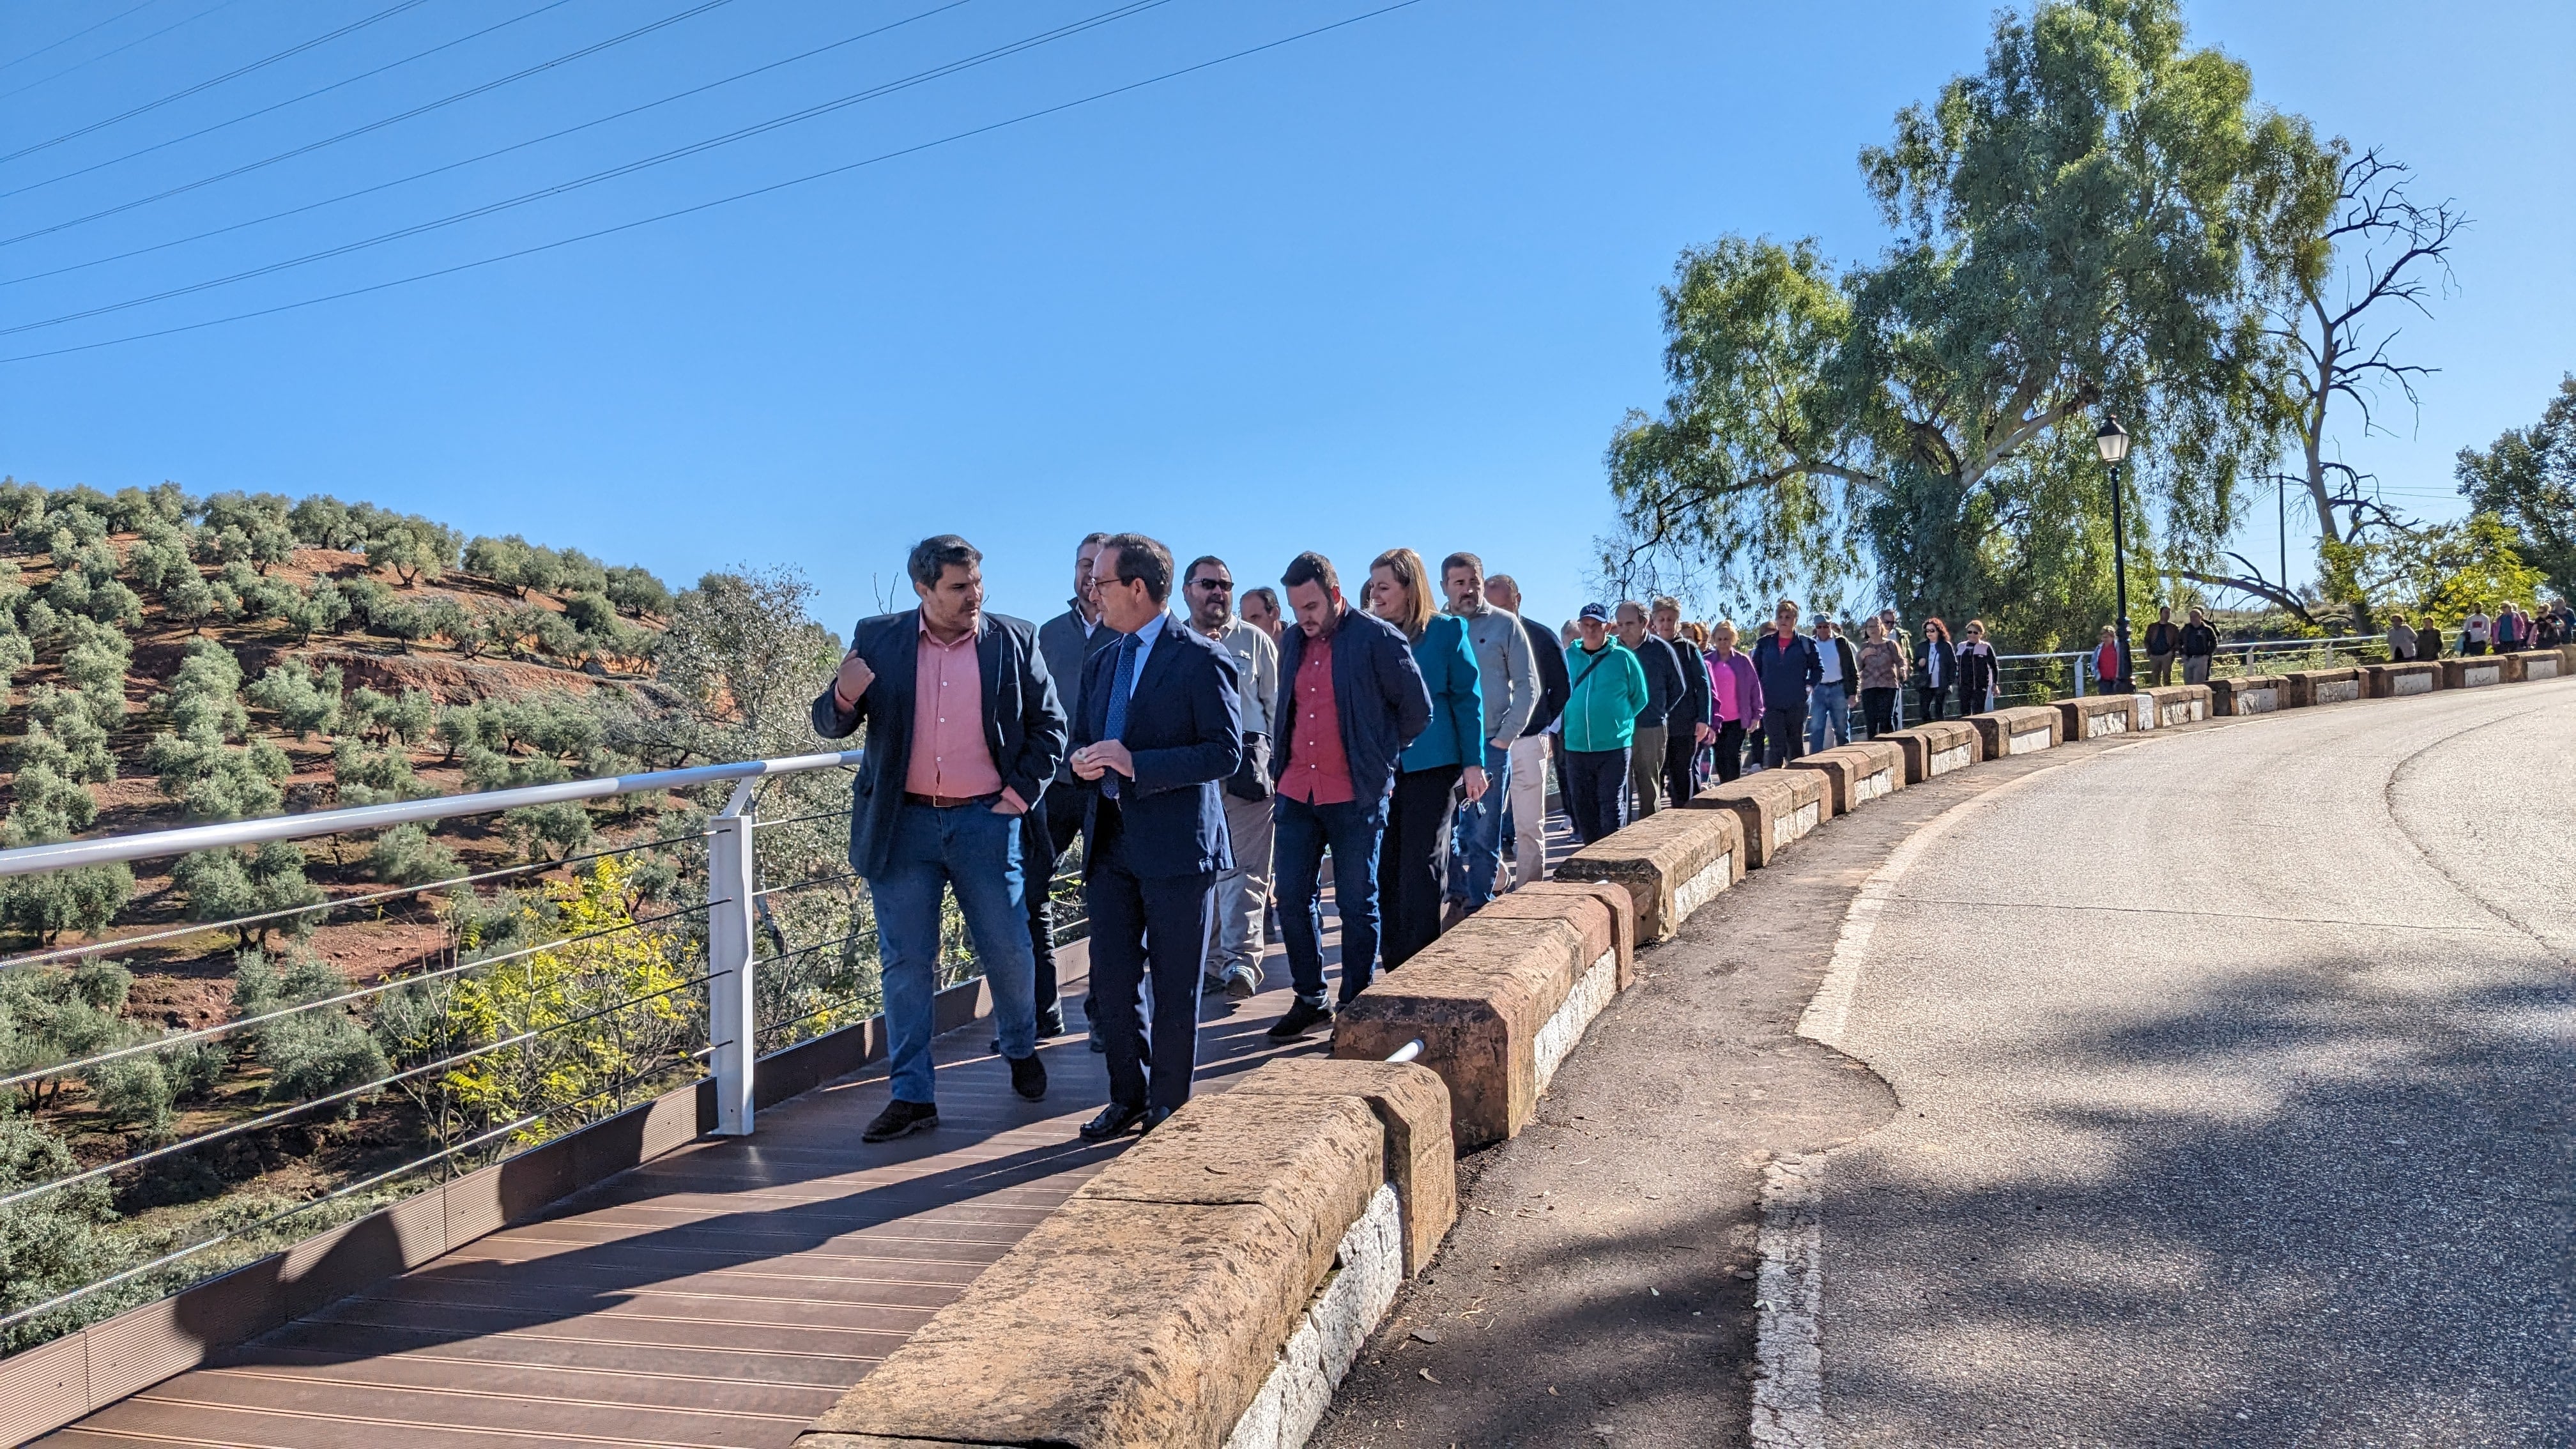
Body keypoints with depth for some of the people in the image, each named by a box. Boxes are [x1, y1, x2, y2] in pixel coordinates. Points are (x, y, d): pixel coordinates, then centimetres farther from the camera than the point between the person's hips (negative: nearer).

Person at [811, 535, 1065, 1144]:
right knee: (906, 964, 5)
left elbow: (1050, 727, 7)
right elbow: (831, 725, 4)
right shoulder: (877, 638, 2)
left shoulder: (1016, 641, 1)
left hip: (984, 823, 0)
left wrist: (1020, 795, -3)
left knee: (1009, 952, 8)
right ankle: (912, 1096, 15)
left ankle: (1021, 1050, 36)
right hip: (902, 826, 0)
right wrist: (845, 697, -18)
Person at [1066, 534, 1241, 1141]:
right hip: (1110, 845, 7)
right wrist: (1084, 761, -3)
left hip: (1177, 846, -6)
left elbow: (1226, 752, -14)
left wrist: (1136, 763, -21)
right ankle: (1128, 1097, 25)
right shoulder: (1101, 665, 15)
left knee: (1175, 989, 5)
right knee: (1111, 981, 10)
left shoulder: (1200, 659, -8)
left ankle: (1169, 1109, 18)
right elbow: (1083, 738, 22)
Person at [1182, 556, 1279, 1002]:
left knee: (1242, 868, -8)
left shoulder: (1254, 641, 9)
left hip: (1245, 763, -2)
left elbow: (1278, 705, 8)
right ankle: (1212, 960, 15)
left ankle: (1241, 960, -12)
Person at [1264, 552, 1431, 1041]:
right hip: (1296, 792, 5)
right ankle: (1309, 1000, 21)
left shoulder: (1377, 638, -7)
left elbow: (1418, 709, -2)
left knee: (1357, 905, 4)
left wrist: (1380, 759, 4)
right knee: (1293, 898, 7)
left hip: (1355, 796, -5)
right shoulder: (1291, 642, 11)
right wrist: (1278, 776, 16)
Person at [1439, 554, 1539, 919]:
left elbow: (1528, 686, 1)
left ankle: (1478, 909, 10)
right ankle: (1457, 897, 21)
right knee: (1442, 831, 6)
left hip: (1491, 747, -2)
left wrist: (1505, 737, -6)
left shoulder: (1505, 624, 1)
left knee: (1483, 837, 1)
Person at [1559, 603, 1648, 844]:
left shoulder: (1623, 657, -3)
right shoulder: (1568, 657, 5)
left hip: (1614, 745, -3)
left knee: (1611, 807, -3)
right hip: (1575, 746, 4)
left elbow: (1640, 697, 7)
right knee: (1581, 806, 10)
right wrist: (1572, 721, 11)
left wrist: (1619, 720, 6)